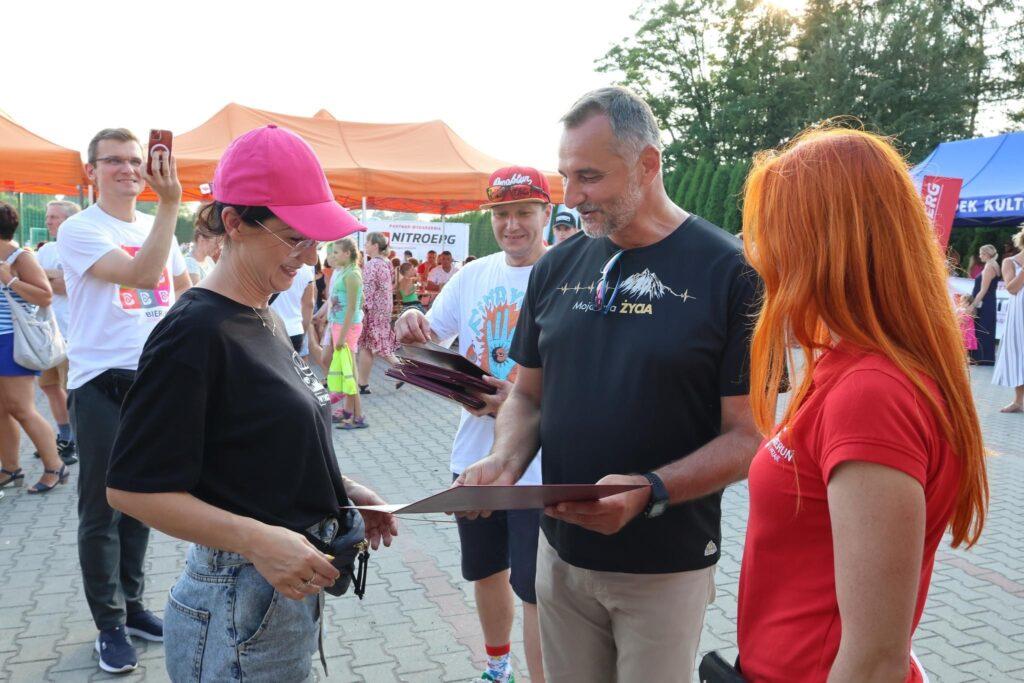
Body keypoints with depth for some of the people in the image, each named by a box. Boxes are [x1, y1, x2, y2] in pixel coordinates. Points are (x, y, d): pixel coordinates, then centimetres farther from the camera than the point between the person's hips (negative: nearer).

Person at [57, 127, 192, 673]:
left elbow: (184, 290, 21)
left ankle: (131, 604, 30)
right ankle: (110, 624, 16)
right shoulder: (79, 229, -9)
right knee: (101, 510, 3)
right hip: (102, 385, -6)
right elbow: (142, 274, -25)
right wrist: (170, 204, -28)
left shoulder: (156, 228, 10)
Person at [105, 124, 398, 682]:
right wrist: (256, 538, -30)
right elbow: (133, 487, -20)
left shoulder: (265, 321, 8)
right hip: (239, 609, -8)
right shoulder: (195, 332, -19)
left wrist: (344, 489, 5)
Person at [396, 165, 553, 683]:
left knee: (535, 590, 4)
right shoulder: (473, 275, 5)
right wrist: (410, 326, -13)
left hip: (539, 462, -6)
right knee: (485, 571, 23)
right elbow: (428, 345, 10)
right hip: (474, 454, 6)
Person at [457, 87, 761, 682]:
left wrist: (650, 491, -27)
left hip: (667, 566, -4)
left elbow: (747, 435, -13)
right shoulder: (557, 268, 3)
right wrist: (505, 460, -9)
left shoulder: (730, 271, -13)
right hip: (561, 551, 4)